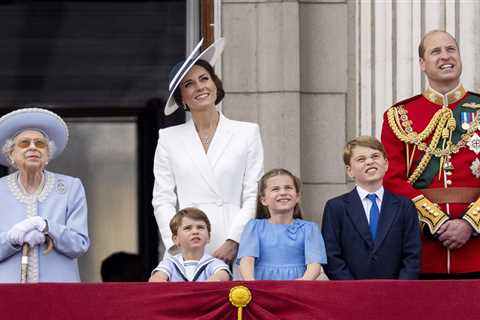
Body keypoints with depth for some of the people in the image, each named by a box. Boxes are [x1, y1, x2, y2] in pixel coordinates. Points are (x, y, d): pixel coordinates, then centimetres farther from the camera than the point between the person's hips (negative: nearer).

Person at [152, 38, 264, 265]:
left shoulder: (247, 133, 10)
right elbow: (162, 201, 8)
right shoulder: (169, 139, 13)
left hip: (234, 250, -1)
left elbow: (253, 197, 4)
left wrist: (233, 242, -8)